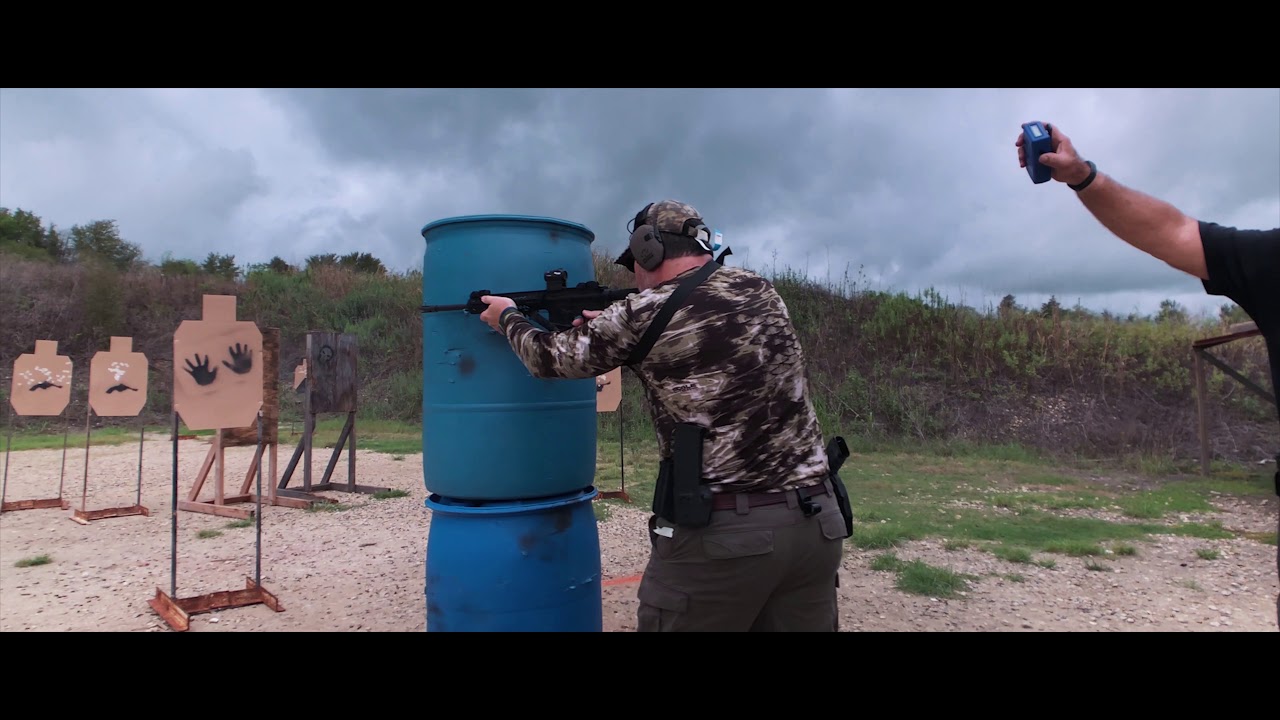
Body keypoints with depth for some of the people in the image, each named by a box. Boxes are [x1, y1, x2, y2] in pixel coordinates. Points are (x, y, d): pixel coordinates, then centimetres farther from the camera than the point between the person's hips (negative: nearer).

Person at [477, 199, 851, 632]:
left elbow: (550, 358, 8)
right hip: (817, 522, 6)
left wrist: (507, 316, 28)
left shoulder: (643, 313, -7)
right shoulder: (760, 291, 8)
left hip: (718, 532, -6)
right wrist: (607, 329, 29)